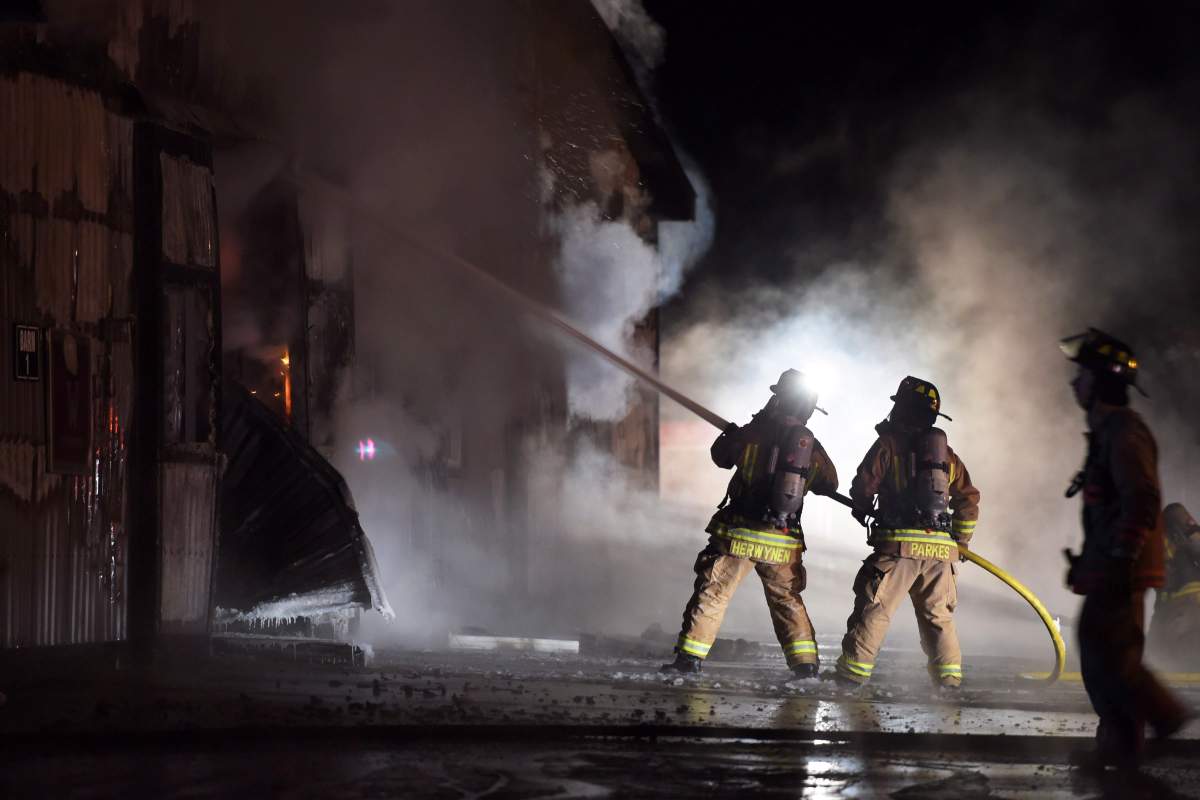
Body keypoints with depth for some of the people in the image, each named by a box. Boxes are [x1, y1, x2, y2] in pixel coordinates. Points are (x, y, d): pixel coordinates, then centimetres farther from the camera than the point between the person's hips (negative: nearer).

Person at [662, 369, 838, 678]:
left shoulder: (754, 432, -8)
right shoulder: (812, 445, 1)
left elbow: (720, 456, 7)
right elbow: (830, 484, 14)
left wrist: (730, 433, 26)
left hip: (740, 536, -3)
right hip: (784, 543, 3)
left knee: (712, 593, 3)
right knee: (787, 599, 17)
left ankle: (690, 656, -1)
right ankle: (806, 662, 13)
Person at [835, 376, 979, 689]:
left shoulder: (888, 444, 0)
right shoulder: (946, 453, 17)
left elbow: (862, 487, -3)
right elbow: (969, 499, 17)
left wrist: (862, 510, 19)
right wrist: (960, 541, 26)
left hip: (899, 545, -5)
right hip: (940, 548, 5)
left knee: (873, 610, -3)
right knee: (938, 616, 13)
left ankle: (852, 674, -8)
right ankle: (950, 680, 8)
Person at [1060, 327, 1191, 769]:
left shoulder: (1124, 431, -14)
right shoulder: (1108, 430, 19)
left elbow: (1142, 501, -23)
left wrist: (1120, 562, -24)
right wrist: (1087, 562, 23)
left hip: (1120, 569, -10)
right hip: (1107, 570, 10)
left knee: (1109, 652, -12)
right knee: (1099, 651, 9)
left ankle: (1164, 715, -6)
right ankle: (1119, 744, 10)